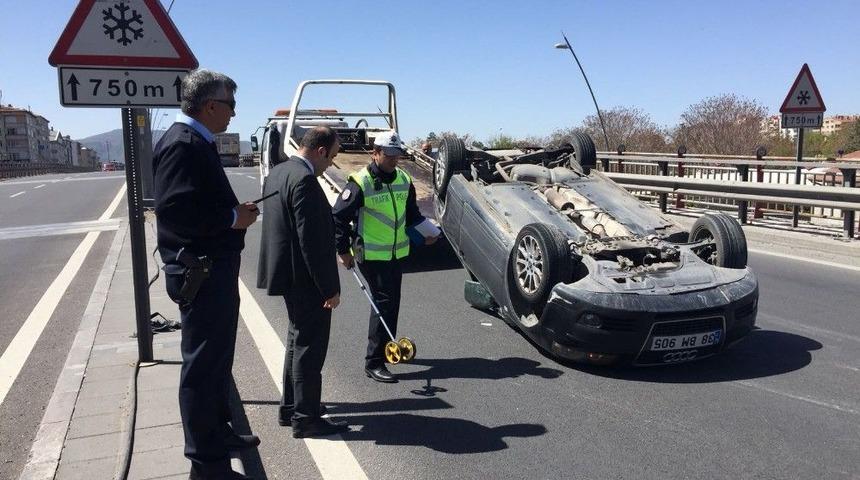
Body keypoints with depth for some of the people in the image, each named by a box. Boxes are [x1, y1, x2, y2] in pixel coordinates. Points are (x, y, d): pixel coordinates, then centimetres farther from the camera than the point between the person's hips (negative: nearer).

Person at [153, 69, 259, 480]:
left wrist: (236, 211, 4)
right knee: (203, 363, -1)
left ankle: (218, 431, 37)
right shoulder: (182, 143, -17)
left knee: (217, 356, 21)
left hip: (214, 268, 11)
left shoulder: (196, 142, 14)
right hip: (199, 271, -11)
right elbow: (173, 208, -28)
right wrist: (233, 218, -20)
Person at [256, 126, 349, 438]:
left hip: (287, 273, 10)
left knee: (298, 340, 21)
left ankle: (291, 407, 32)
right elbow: (312, 241, -24)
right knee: (309, 346, 1)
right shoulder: (305, 180, -21)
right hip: (305, 278, -10)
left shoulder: (278, 172, 9)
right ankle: (305, 418, 12)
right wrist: (330, 288, -19)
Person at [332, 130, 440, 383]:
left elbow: (411, 213, 20)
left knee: (391, 302, 17)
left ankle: (386, 347, 37)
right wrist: (344, 251, -10)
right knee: (384, 302, -12)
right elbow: (338, 217, -11)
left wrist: (427, 231, 5)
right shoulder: (360, 183, -15)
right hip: (370, 254, -7)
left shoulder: (404, 180, 7)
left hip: (395, 253, 7)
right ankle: (374, 362, -4)